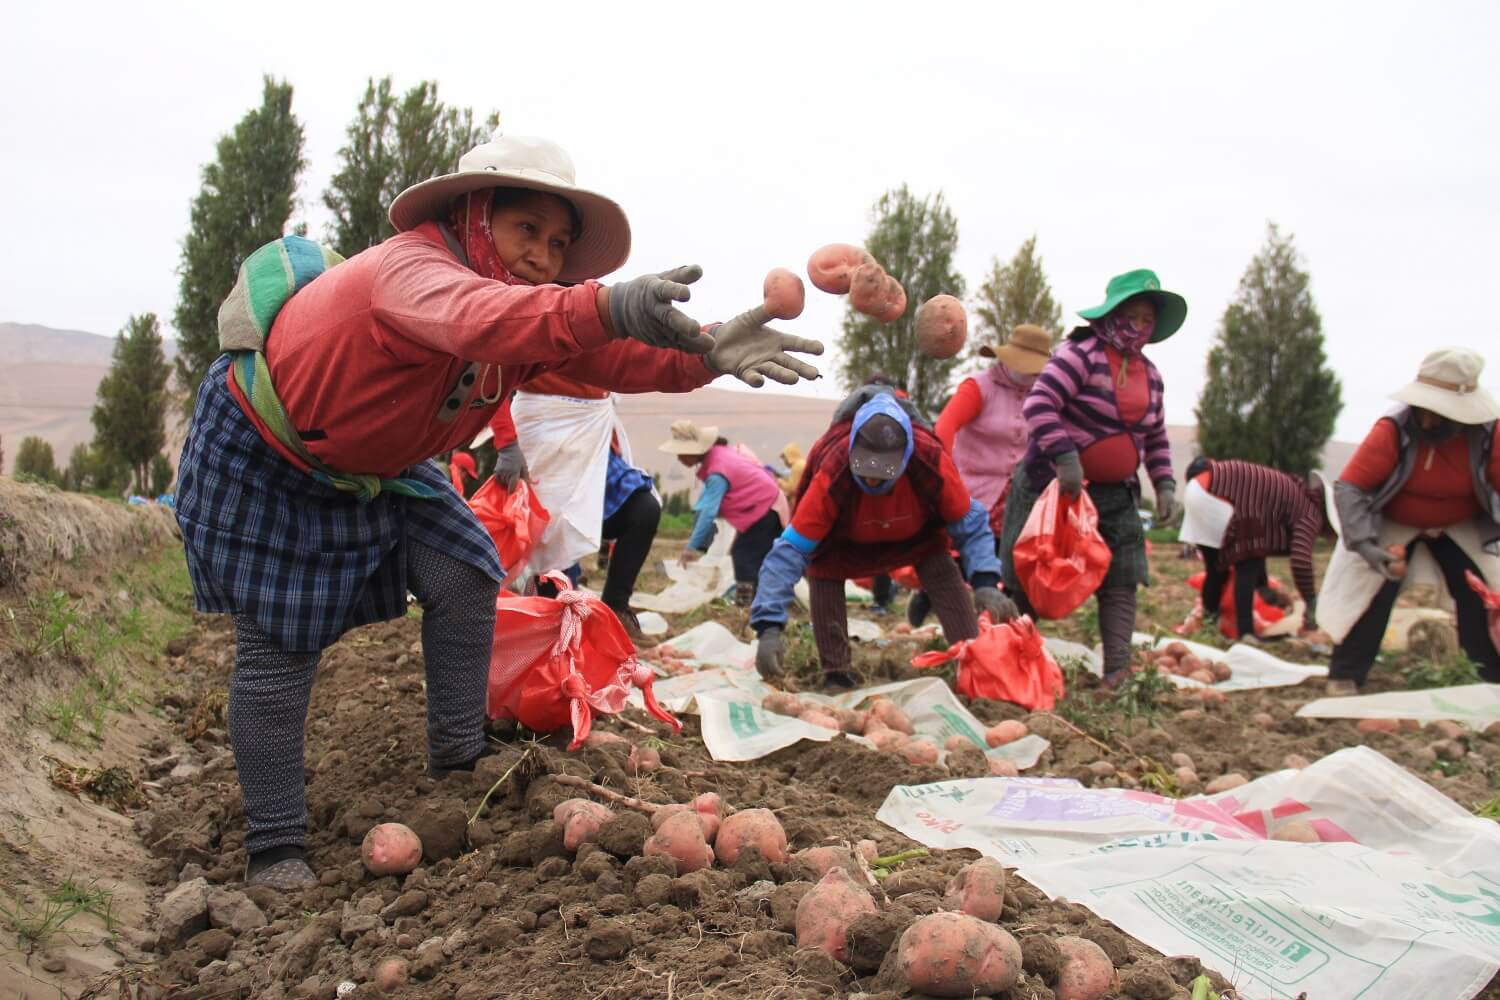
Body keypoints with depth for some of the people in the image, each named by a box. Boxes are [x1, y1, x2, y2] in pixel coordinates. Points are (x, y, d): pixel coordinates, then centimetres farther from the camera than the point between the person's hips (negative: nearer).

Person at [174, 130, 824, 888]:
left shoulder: (533, 310, -9)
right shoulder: (410, 266, -35)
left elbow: (613, 359, -23)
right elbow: (474, 318, -59)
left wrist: (702, 354, -43)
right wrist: (605, 307, -77)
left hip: (369, 465, 8)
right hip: (260, 454, -8)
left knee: (464, 581, -3)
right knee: (278, 644, -8)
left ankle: (459, 769, 10)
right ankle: (272, 846, 6)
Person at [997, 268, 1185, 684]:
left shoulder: (1150, 374, 10)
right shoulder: (1082, 354, -14)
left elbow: (1156, 436, 20)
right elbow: (1038, 404, -25)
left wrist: (1164, 483, 8)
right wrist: (1064, 456, -33)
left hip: (1116, 494, 6)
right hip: (1055, 485, -6)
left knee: (1122, 581, -2)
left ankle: (1117, 673, 1)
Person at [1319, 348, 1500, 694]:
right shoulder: (1392, 430, -31)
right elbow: (1349, 488, -32)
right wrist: (1366, 545, -42)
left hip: (1463, 528, 2)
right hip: (1392, 524, -2)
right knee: (1370, 593, -13)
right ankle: (1344, 675, -1)